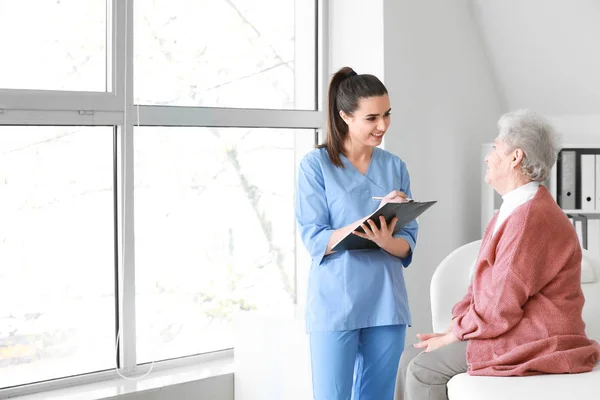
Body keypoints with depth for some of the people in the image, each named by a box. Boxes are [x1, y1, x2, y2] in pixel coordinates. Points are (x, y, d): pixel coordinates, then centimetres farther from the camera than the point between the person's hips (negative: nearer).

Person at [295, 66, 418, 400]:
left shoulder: (395, 167, 8)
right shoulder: (316, 165, -4)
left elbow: (409, 243, 6)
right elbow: (314, 240, -10)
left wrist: (387, 241, -18)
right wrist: (376, 215, -20)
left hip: (386, 304, 4)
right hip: (335, 304, -4)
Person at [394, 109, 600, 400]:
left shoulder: (531, 218, -21)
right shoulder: (513, 211, 15)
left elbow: (500, 305, -22)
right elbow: (483, 285, 14)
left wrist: (454, 334, -8)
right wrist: (454, 330, 2)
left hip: (537, 347, -10)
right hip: (512, 334, 10)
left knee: (425, 370, -11)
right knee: (412, 358, 6)